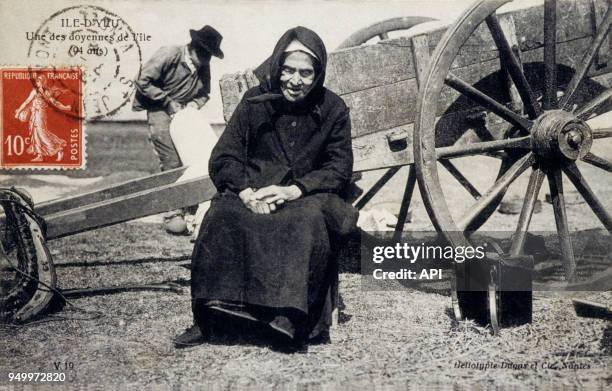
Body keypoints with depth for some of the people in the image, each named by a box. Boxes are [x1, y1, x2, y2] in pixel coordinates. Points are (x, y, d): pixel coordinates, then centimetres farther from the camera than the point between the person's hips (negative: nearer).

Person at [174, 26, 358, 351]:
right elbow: (223, 158, 1)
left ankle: (293, 319, -33)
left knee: (311, 221, -36)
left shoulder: (333, 109, 2)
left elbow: (340, 167, 0)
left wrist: (295, 190, -17)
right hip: (253, 193, 1)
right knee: (222, 216, -31)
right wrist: (245, 191, -21)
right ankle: (205, 320, -25)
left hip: (306, 195, 0)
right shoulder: (255, 101, 3)